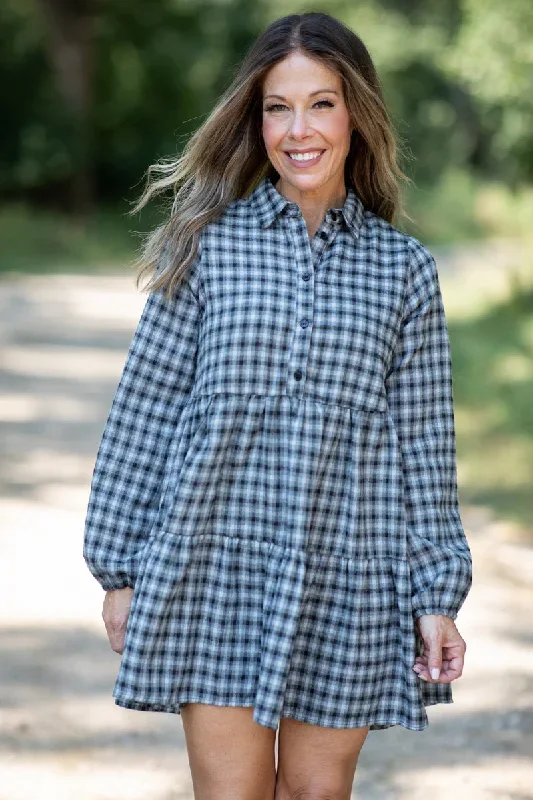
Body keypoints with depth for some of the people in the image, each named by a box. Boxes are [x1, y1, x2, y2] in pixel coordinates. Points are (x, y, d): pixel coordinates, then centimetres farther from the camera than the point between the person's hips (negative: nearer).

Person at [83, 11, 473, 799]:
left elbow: (425, 444, 6)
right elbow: (142, 413, 2)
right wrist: (119, 570, 1)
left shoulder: (403, 269, 4)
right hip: (217, 569, -1)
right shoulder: (208, 246, 0)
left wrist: (438, 594, 3)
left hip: (346, 583, 1)